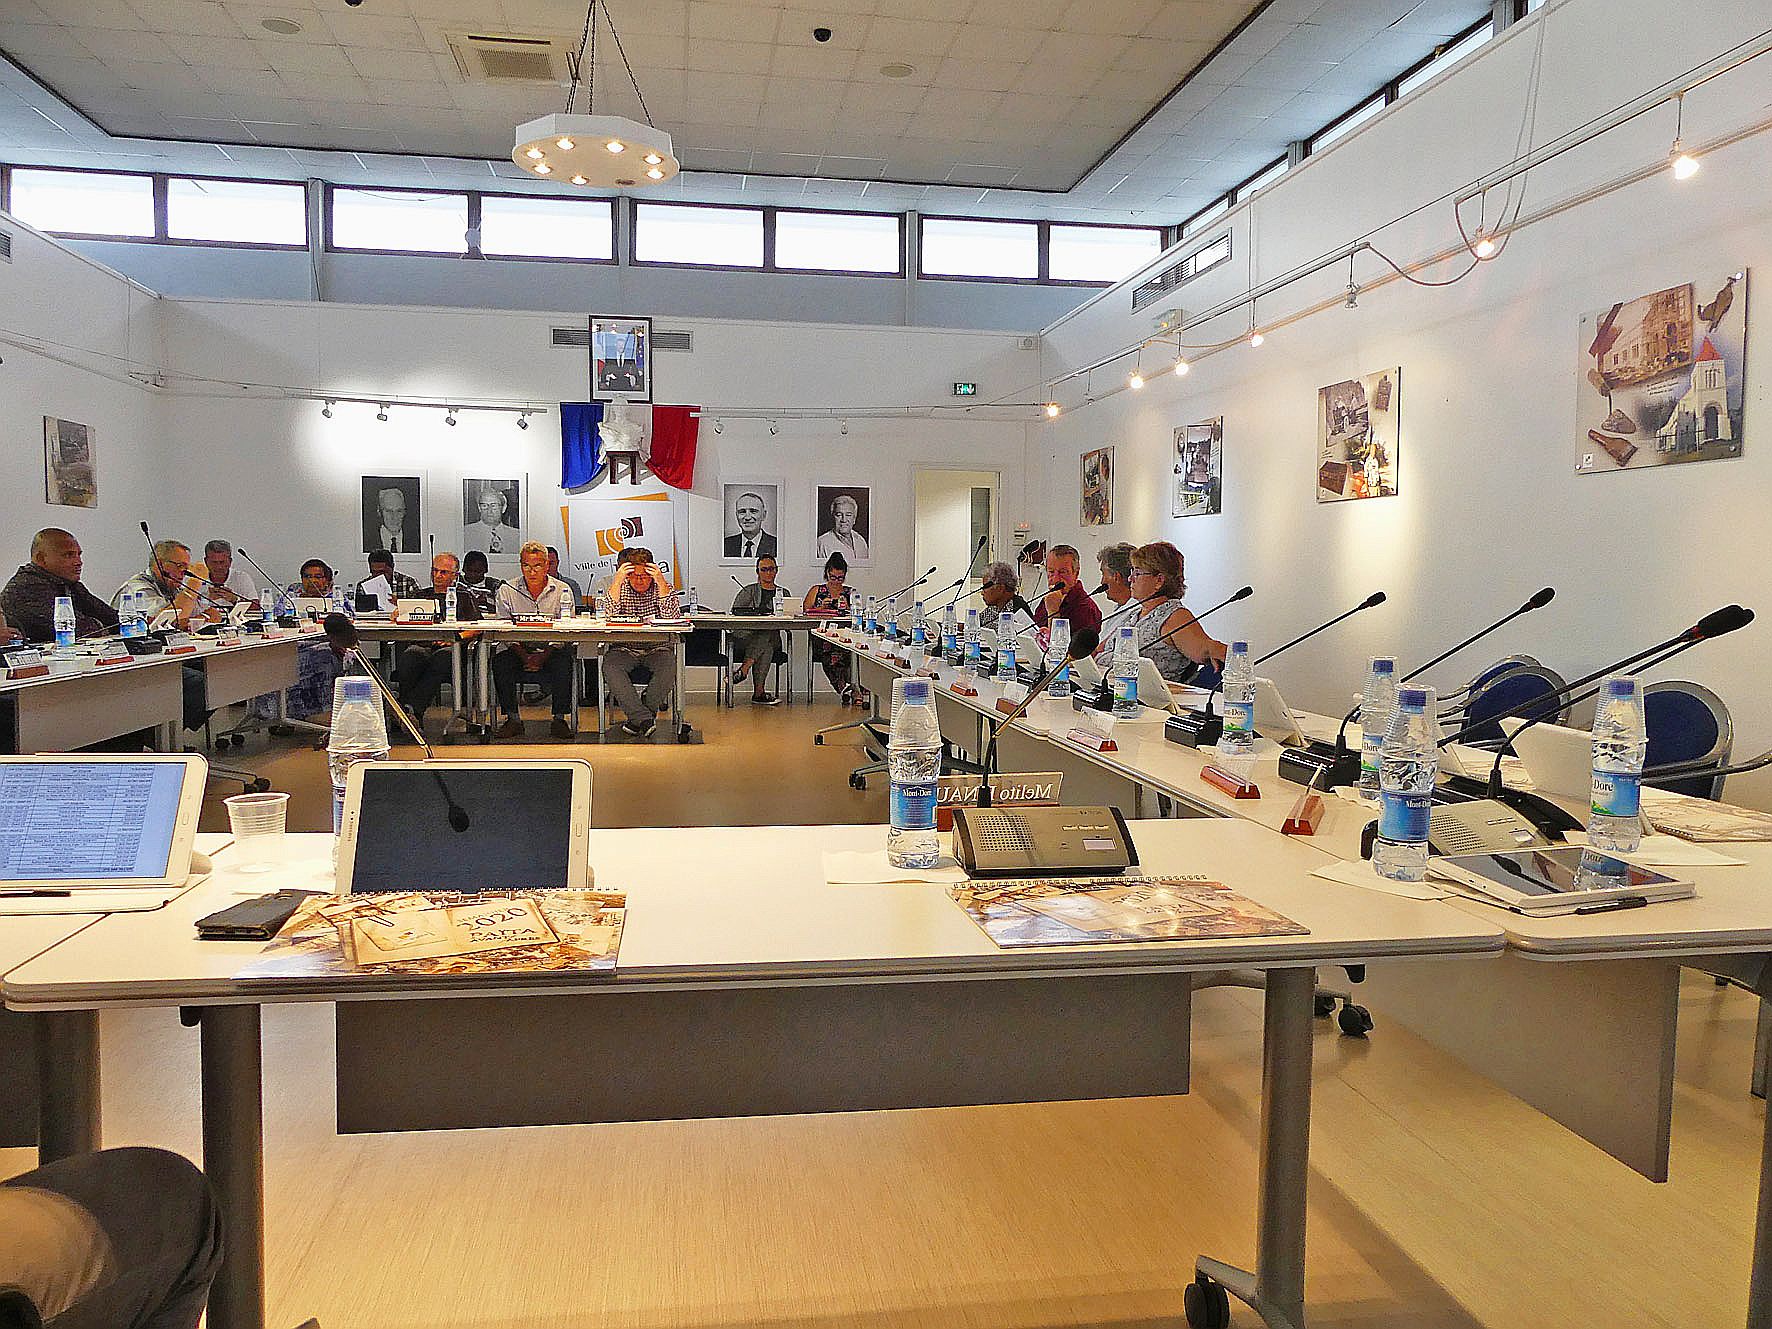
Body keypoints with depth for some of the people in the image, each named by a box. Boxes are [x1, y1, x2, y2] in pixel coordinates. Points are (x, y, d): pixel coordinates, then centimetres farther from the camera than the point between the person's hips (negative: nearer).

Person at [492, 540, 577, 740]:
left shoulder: (562, 591, 2)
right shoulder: (507, 591, 5)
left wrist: (543, 656, -19)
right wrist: (524, 656, -17)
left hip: (551, 650, -1)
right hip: (519, 650, 1)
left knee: (564, 661, -33)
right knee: (500, 661, -28)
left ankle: (559, 719, -20)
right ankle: (513, 718, -17)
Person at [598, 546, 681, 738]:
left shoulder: (663, 588, 6)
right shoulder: (620, 588, 8)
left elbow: (671, 616, -14)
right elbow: (608, 614, -11)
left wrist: (660, 581, -19)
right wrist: (617, 580, -17)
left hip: (656, 648, -1)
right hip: (624, 649, 1)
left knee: (669, 664, -33)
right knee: (610, 666, -31)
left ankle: (637, 718, -24)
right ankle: (645, 719, -37)